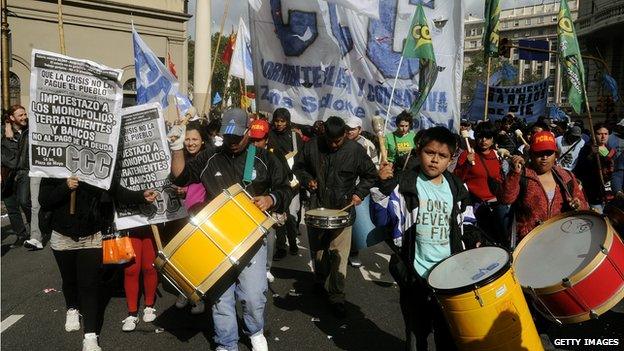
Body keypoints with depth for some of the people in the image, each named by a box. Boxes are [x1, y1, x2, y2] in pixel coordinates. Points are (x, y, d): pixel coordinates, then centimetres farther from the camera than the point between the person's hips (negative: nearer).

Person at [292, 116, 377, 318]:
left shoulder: (355, 150, -6)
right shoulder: (312, 146, -2)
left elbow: (370, 175, 7)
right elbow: (298, 166, 14)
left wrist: (359, 193, -5)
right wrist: (307, 180, -4)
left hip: (343, 209, -3)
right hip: (317, 206, 3)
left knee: (339, 254, -7)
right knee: (316, 248, 16)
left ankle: (337, 296, 4)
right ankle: (320, 280, 41)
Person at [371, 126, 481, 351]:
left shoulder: (457, 188, 4)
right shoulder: (404, 184, -10)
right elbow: (381, 220, -19)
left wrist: (470, 238, 0)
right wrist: (384, 187, -30)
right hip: (414, 275, -3)